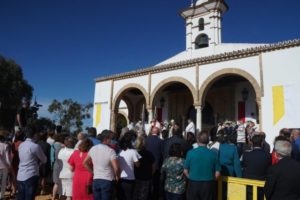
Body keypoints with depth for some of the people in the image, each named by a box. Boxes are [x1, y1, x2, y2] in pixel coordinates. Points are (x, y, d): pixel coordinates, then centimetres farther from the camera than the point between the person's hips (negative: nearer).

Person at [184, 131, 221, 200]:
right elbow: (217, 173, -3)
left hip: (193, 184, -1)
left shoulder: (190, 153, -10)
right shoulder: (213, 154, -7)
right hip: (208, 185, 1)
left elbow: (185, 171, -4)